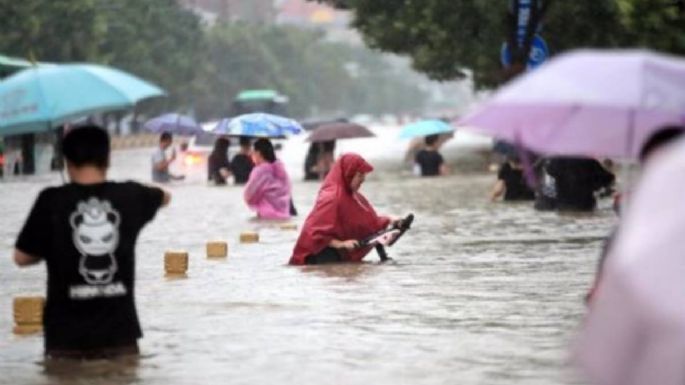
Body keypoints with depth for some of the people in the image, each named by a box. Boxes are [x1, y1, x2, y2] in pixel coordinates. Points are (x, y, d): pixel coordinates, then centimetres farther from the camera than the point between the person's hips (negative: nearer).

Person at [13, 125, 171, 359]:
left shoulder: (52, 201, -9)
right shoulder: (128, 196, 0)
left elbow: (22, 257, -1)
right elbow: (164, 197, 24)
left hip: (67, 336, -2)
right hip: (120, 332, 2)